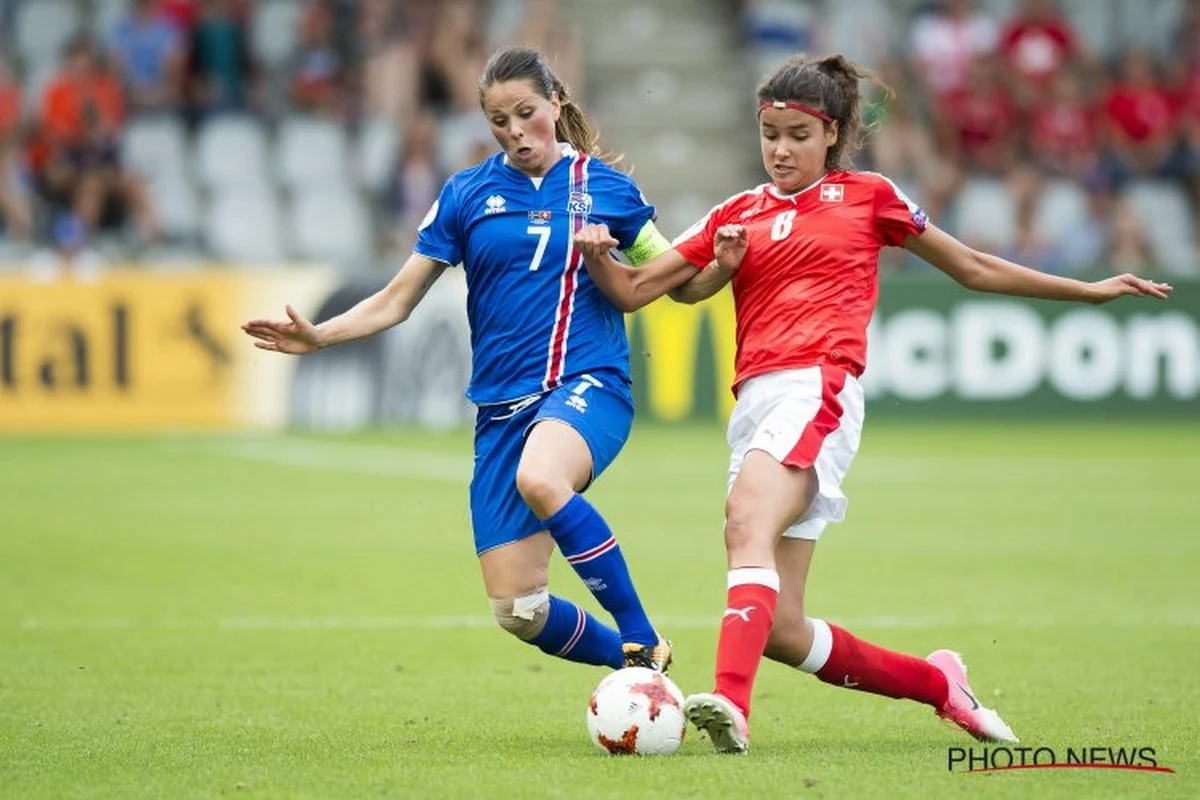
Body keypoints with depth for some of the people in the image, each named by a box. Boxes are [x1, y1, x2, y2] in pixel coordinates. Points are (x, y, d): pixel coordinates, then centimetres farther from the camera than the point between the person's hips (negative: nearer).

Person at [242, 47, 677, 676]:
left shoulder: (604, 187, 5)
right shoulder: (468, 193, 9)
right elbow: (398, 299, 10)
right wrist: (318, 337, -4)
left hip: (587, 386, -3)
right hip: (502, 407, 3)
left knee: (539, 479, -40)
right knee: (516, 610, -6)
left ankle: (643, 643, -26)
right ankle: (639, 670, 21)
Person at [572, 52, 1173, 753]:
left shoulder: (868, 196, 14)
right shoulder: (738, 215, 22)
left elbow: (973, 268, 23)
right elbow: (633, 290, 18)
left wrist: (1089, 291, 24)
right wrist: (599, 256, -3)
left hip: (819, 388, -5)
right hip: (754, 400, 5)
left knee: (748, 523, -34)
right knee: (780, 631, -2)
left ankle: (732, 702, -50)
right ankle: (939, 684, 18)